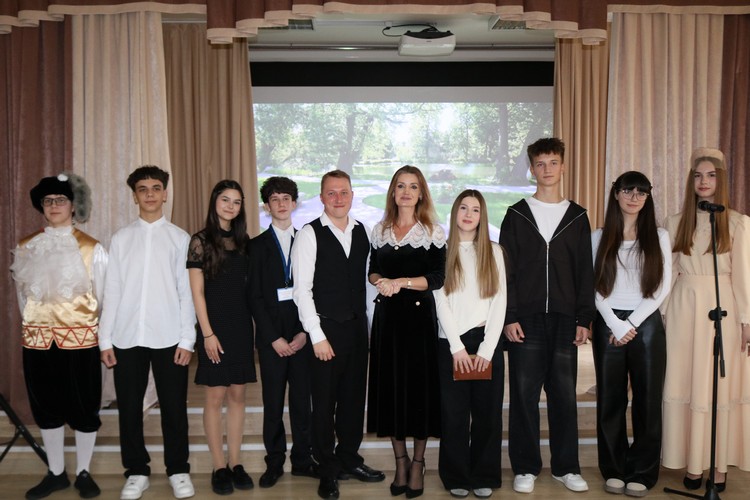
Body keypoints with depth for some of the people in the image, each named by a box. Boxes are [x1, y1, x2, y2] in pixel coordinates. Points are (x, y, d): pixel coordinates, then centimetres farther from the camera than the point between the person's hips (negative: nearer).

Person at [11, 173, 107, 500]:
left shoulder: (91, 249, -4)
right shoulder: (25, 247, 6)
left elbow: (103, 296, 1)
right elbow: (22, 293, 14)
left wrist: (103, 331, 4)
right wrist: (34, 324, 14)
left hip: (80, 338, -3)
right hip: (37, 339, 3)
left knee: (83, 407, 5)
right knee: (46, 407, 11)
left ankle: (83, 473, 20)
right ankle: (56, 473, 25)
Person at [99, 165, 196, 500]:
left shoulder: (179, 238, 3)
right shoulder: (121, 239, 8)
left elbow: (187, 291, 0)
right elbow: (112, 291, 6)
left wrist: (187, 338, -5)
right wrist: (105, 339, 2)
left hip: (168, 337, -2)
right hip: (127, 337, 2)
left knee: (174, 407, 4)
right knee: (129, 408, 8)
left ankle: (178, 470, 20)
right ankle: (136, 472, 23)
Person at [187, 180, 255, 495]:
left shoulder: (244, 241, 9)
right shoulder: (201, 240, -4)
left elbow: (249, 287, 10)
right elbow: (197, 292, -7)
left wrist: (255, 326, 4)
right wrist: (208, 333, -12)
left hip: (241, 326, 4)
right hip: (215, 327, -4)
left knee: (237, 396, 8)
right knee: (215, 398, 2)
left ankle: (235, 464, 17)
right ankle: (219, 468, 12)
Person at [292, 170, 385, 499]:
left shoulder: (362, 232, 8)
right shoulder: (309, 234, -8)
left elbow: (366, 279, 9)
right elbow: (301, 290, -11)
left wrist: (367, 321, 3)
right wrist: (317, 336, -13)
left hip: (357, 326, 5)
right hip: (326, 328, -5)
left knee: (354, 397, 14)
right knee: (324, 402, 5)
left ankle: (349, 460, 32)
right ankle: (328, 471, 22)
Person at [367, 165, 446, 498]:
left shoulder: (433, 232, -2)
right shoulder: (380, 231, 10)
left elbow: (438, 278, -7)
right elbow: (372, 271, 14)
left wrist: (402, 282, -17)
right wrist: (380, 281, -8)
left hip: (419, 315, -3)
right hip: (386, 315, 3)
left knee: (419, 384, 1)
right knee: (390, 384, 6)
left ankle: (418, 464, 16)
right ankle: (400, 461, 19)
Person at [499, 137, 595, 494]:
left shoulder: (577, 217, 10)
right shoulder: (517, 215, 5)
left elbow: (585, 273, 9)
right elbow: (505, 270, 1)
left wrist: (584, 319, 2)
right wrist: (509, 317, -7)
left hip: (564, 318, 2)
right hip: (525, 318, -1)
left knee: (564, 394, 6)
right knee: (524, 394, 3)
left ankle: (566, 466, 19)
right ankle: (525, 467, 14)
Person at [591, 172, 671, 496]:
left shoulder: (659, 237, 4)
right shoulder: (600, 237, 5)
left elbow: (662, 287, -2)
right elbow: (594, 287, 0)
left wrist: (632, 324, -9)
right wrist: (617, 325, -9)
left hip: (646, 324, 0)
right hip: (608, 325, 1)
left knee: (647, 398, 3)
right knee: (610, 399, 5)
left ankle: (642, 473, 14)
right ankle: (615, 470, 16)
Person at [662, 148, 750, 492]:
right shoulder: (676, 223, 7)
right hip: (684, 309, 2)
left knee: (721, 386, 2)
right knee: (686, 385, 4)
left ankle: (719, 465, 12)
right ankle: (692, 462, 14)